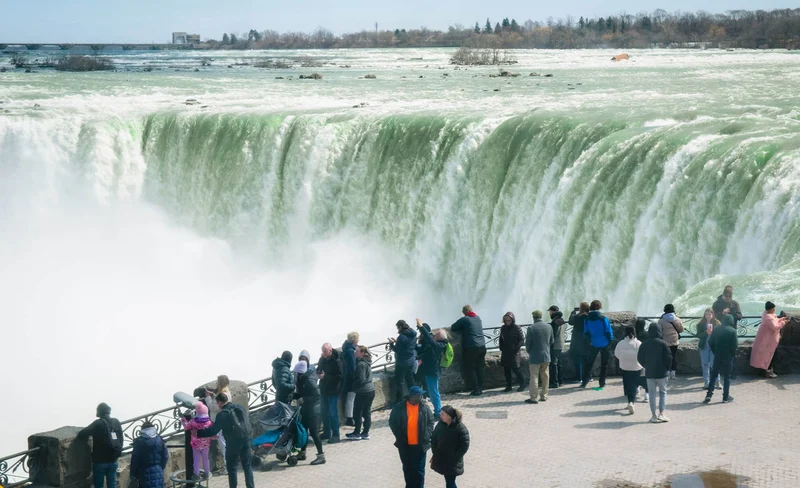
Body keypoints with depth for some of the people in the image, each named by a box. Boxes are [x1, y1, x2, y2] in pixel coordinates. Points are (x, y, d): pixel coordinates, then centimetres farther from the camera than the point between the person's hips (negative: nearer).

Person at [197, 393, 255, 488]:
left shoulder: (222, 414, -12)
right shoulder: (240, 407, 8)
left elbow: (213, 430, -14)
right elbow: (248, 423, 14)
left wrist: (198, 433, -7)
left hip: (233, 443, -5)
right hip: (246, 440, 5)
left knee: (231, 468, 9)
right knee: (247, 466, 12)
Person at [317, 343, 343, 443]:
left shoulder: (336, 361, -16)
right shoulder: (322, 359, 5)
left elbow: (339, 376, -20)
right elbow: (318, 370, 19)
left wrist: (325, 376, -23)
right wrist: (319, 373, -5)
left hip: (333, 391, -7)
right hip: (324, 390, 7)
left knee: (333, 413, -5)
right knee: (324, 412, 14)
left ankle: (335, 435, 0)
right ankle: (326, 433, 26)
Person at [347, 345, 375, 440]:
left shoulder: (361, 364, -18)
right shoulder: (367, 362, 9)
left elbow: (361, 380, -21)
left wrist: (354, 386, -6)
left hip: (363, 392, -9)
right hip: (371, 390, 9)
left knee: (357, 412, 3)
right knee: (367, 412, 11)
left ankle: (356, 433, 10)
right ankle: (365, 433, 16)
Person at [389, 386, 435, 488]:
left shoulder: (424, 407, -5)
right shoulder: (399, 407, -9)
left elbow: (430, 422, 5)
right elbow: (392, 422, 0)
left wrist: (427, 436, -5)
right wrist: (399, 436, -5)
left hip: (420, 445, 0)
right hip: (404, 445, 0)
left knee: (419, 470, 4)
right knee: (407, 469, 15)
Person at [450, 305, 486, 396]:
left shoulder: (464, 319, -4)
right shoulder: (478, 318, 14)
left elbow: (453, 328, 1)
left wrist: (462, 330, 18)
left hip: (471, 348, -6)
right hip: (482, 346, 6)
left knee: (471, 369, 1)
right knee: (480, 368, 10)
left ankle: (476, 390, -3)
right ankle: (480, 388, 12)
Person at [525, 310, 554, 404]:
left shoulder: (531, 328, -15)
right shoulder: (549, 327, 0)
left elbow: (528, 343, -10)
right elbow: (552, 341, 9)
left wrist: (529, 351, 10)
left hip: (535, 357, -5)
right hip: (546, 356, 5)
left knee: (534, 377, 1)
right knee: (545, 377, 14)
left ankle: (534, 398, 1)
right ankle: (544, 396, 20)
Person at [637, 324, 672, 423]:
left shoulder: (644, 344, -1)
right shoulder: (662, 343, -9)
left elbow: (639, 358, 1)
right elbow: (668, 357, -11)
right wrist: (667, 368, 5)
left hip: (649, 373, 2)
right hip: (661, 372, -2)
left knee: (652, 394, 7)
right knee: (663, 392, 11)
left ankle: (654, 416, 7)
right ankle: (661, 414, 3)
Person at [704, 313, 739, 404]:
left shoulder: (716, 330, 1)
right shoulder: (733, 331, -9)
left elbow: (710, 342, 1)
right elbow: (735, 345, -13)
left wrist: (715, 351, 10)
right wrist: (733, 353, 3)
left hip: (717, 356, 3)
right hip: (728, 357, -3)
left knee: (714, 374, 11)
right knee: (727, 376, 6)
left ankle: (709, 395, 3)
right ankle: (726, 397, 7)